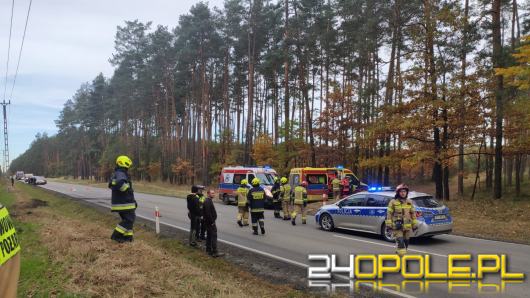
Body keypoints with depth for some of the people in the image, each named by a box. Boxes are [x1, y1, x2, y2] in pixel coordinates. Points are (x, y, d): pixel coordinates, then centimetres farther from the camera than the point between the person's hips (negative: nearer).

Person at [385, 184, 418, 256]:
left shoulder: (409, 202, 10)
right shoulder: (393, 202, -3)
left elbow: (413, 213, 13)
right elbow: (389, 213, -4)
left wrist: (414, 224, 10)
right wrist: (389, 224, -9)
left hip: (407, 226, 5)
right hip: (397, 226, -5)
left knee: (406, 242, 11)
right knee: (400, 241, -14)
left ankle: (398, 251, 27)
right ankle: (402, 255, -14)